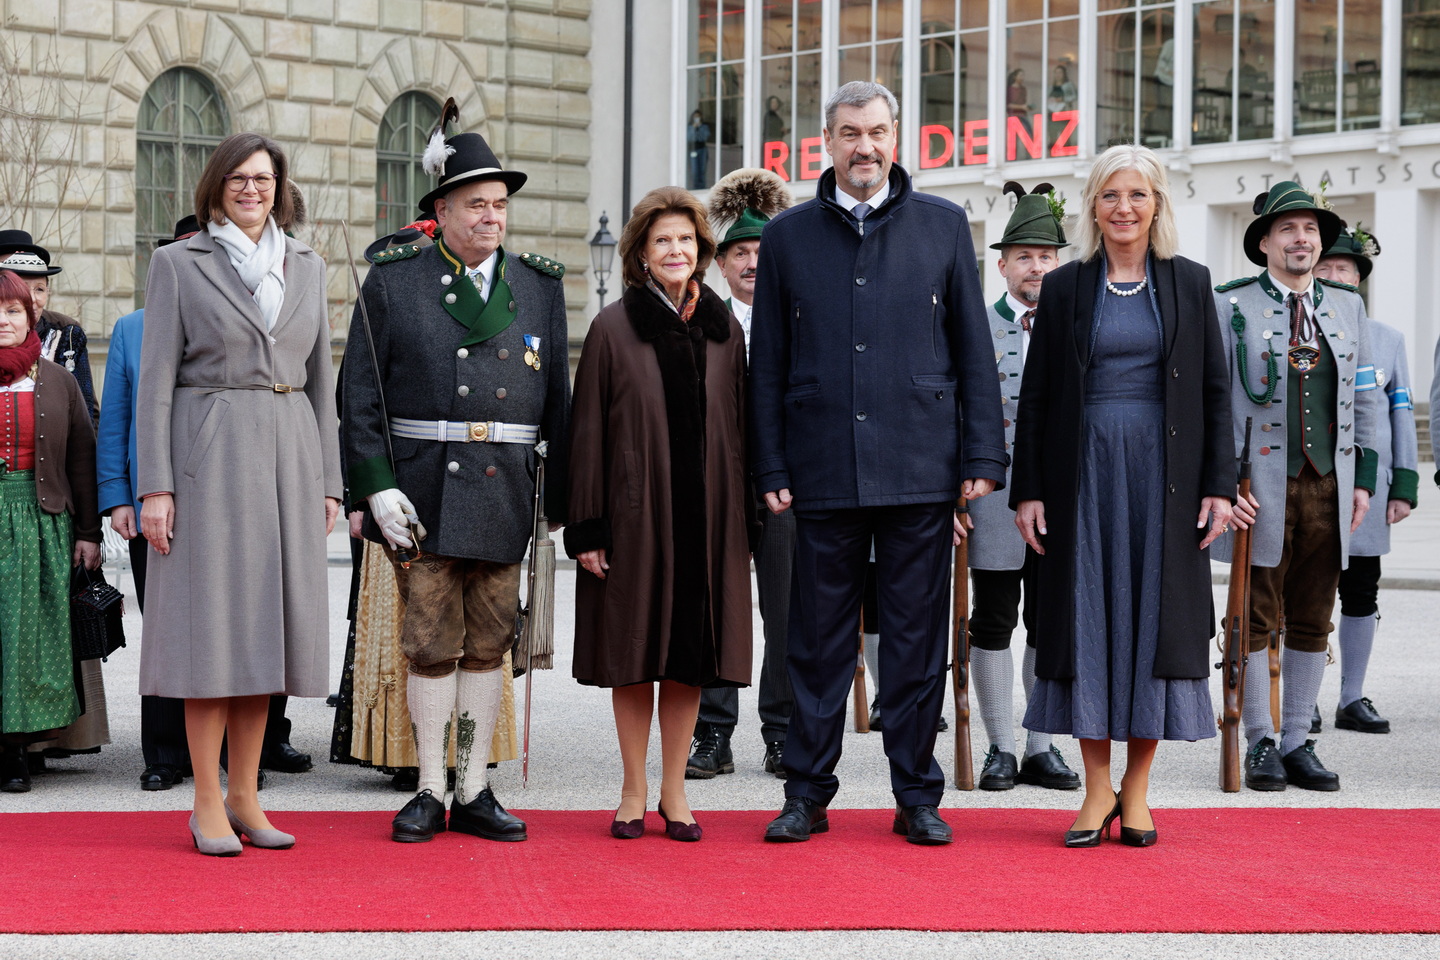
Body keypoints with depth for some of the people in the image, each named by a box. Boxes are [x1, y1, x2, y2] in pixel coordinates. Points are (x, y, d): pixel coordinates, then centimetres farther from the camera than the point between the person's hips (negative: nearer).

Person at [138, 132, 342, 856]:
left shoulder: (305, 266, 13)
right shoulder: (178, 264, 2)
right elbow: (155, 380, -2)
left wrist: (328, 481, 9)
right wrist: (155, 485, -10)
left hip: (288, 458, 4)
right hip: (209, 457, -4)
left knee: (266, 624, 6)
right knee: (212, 626, -4)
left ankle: (245, 796, 13)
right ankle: (207, 805, 3)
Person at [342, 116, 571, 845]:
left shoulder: (540, 287, 10)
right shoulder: (393, 282, 2)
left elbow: (557, 399, 10)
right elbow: (361, 397, -1)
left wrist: (564, 499, 7)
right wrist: (377, 487, -11)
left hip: (504, 496, 2)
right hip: (421, 493, -2)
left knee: (489, 646, 7)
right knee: (430, 645, 2)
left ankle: (475, 792, 15)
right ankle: (430, 793, 12)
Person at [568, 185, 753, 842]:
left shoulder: (724, 331, 8)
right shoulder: (612, 328, -1)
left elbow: (738, 426, 10)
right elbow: (589, 430, -2)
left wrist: (742, 518, 4)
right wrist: (586, 525, -7)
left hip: (706, 514, 2)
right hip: (635, 512, -2)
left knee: (690, 651, 6)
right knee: (635, 650, 4)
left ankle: (674, 789, 16)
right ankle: (634, 792, 15)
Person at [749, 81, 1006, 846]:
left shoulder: (943, 226, 7)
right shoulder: (788, 236, 7)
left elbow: (973, 350, 6)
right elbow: (766, 363, 8)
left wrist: (982, 457, 0)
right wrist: (770, 468, 2)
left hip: (920, 468, 0)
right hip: (823, 472, 0)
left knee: (917, 638, 4)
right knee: (818, 638, 5)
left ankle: (917, 796, 14)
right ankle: (807, 793, 15)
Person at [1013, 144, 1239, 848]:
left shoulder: (1188, 283, 6)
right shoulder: (1065, 287, 5)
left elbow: (1214, 390, 5)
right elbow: (1036, 395, 4)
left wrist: (1218, 485, -3)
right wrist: (1027, 490, -2)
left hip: (1163, 475, 0)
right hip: (1084, 472, 0)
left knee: (1155, 614, 1)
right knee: (1089, 616, 1)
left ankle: (1137, 789, 11)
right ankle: (1098, 789, 9)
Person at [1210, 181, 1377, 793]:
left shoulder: (1347, 306, 13)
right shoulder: (1230, 304, 1)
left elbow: (1362, 395, 16)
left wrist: (1364, 476, 9)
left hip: (1329, 487, 4)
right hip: (1260, 486, -4)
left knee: (1312, 623, 7)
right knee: (1256, 622, 1)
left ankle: (1298, 743, 15)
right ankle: (1260, 744, 10)